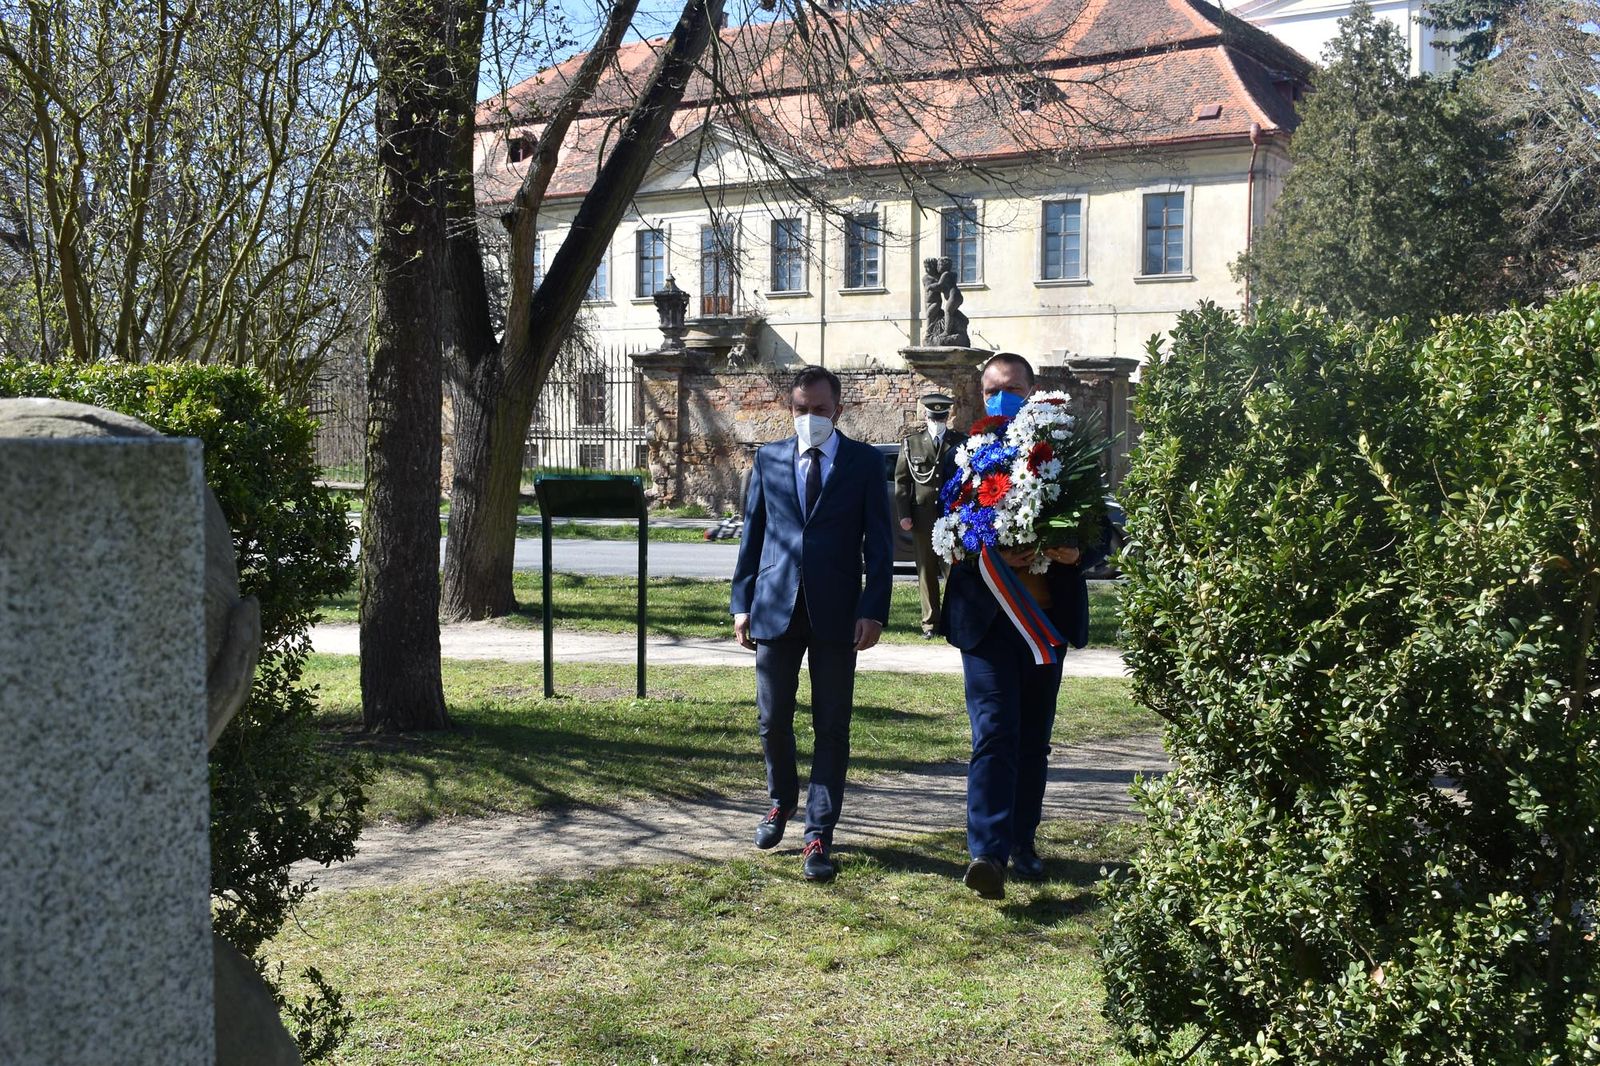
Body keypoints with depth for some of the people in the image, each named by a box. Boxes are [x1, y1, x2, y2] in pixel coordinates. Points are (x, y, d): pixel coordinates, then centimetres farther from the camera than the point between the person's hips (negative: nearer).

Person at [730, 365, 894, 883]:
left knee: (832, 725, 1)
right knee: (773, 718, 9)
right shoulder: (769, 459, 8)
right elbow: (752, 533, 10)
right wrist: (742, 602, 4)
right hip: (776, 606, 2)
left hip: (836, 610, -2)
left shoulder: (864, 462, 2)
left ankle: (819, 834, 8)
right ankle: (782, 801, 35)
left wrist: (874, 609, -10)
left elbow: (879, 542, 0)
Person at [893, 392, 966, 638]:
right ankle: (930, 623, 12)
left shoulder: (961, 442, 7)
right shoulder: (911, 443, 8)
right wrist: (904, 514, 0)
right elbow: (901, 480, 7)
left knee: (955, 570, -4)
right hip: (923, 516, 1)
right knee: (927, 572, 5)